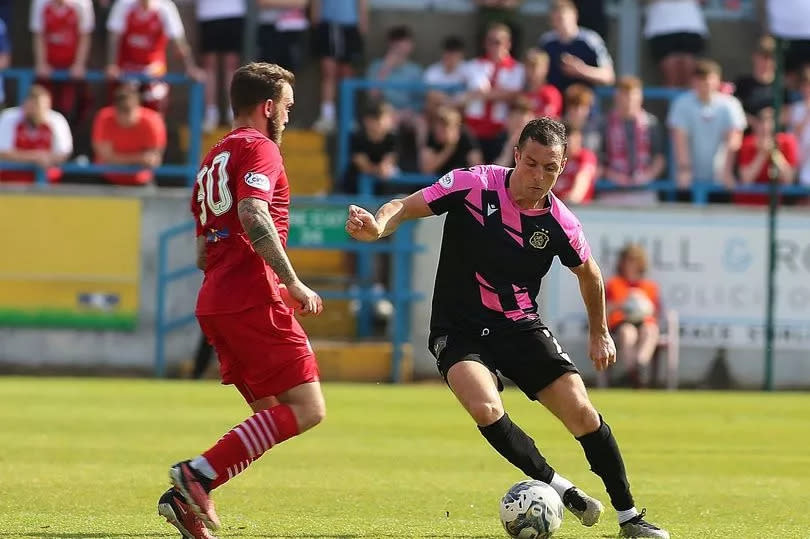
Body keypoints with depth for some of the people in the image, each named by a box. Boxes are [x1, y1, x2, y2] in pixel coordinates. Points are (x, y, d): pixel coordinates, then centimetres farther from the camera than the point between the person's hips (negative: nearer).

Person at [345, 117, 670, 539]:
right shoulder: (473, 185, -15)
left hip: (521, 329, 2)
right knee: (486, 410, -29)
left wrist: (599, 332, 22)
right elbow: (406, 208, -10)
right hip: (459, 329, -2)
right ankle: (560, 489, -11)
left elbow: (588, 274, 12)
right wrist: (378, 226, -33)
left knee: (581, 413, -11)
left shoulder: (561, 224, -8)